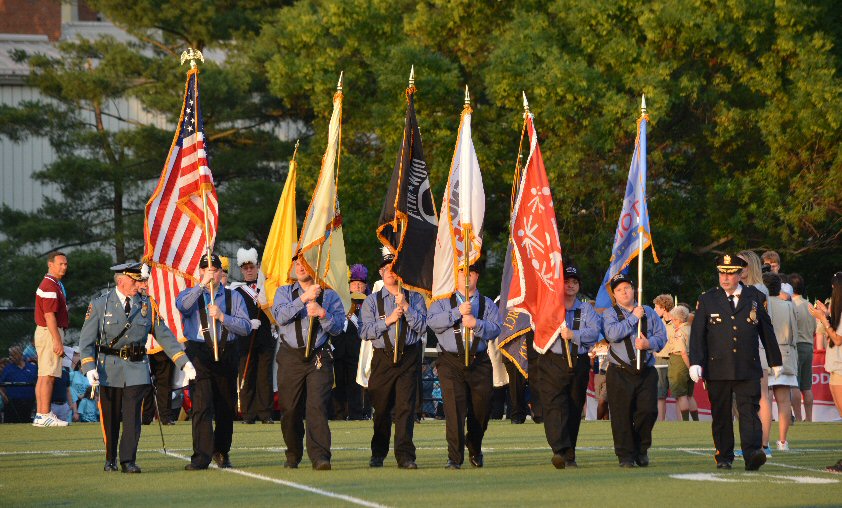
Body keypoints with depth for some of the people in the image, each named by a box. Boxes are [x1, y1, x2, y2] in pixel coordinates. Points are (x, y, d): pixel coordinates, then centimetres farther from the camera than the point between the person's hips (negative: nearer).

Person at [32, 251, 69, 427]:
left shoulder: (56, 284, 18)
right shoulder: (50, 286, -15)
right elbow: (49, 316, -21)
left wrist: (59, 339, 21)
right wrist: (57, 341, -22)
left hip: (50, 332, 11)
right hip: (51, 333, -11)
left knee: (43, 375, 10)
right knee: (48, 376, -11)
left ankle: (40, 415, 12)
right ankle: (44, 416, -12)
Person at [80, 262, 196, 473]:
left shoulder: (146, 306, 6)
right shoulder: (99, 305, 0)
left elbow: (165, 335, 8)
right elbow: (86, 340, -2)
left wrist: (184, 362, 0)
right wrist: (90, 368, -16)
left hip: (137, 368, 1)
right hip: (109, 369, -1)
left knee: (132, 416, -8)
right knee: (110, 418, 6)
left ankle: (128, 461, -5)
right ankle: (110, 459, 22)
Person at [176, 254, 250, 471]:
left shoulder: (233, 297, 11)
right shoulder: (190, 295, 8)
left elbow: (245, 327, 1)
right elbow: (182, 306, -17)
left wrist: (222, 316, -12)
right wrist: (202, 285, -25)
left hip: (227, 353, 3)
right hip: (198, 353, -3)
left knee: (226, 408, 10)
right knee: (202, 405, -14)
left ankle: (222, 452, 27)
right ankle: (201, 456, -18)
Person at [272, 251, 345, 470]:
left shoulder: (329, 295, 11)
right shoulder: (285, 292, 12)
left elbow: (337, 327, 3)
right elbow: (281, 317, -7)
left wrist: (322, 313, -14)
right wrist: (304, 298, -15)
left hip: (319, 357, -1)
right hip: (291, 357, 2)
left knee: (317, 406, -14)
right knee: (290, 409, 5)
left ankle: (320, 457, -20)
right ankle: (293, 455, 23)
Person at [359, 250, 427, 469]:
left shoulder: (415, 298, 8)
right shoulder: (372, 301, 9)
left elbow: (422, 327, -2)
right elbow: (365, 331, -1)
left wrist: (406, 307, -11)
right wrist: (388, 320, -11)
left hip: (409, 356, -1)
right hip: (383, 358, 1)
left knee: (405, 406, -9)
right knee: (381, 408, 7)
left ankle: (405, 455, -12)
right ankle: (378, 454, 21)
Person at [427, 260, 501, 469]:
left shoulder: (487, 303, 13)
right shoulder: (443, 301, 10)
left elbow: (495, 329, 0)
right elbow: (432, 321, -8)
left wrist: (476, 324, -16)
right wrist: (457, 312, -15)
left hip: (479, 361, 2)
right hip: (451, 361, -2)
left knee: (481, 406, 4)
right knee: (454, 407, -12)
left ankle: (475, 448, 31)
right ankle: (455, 457, -12)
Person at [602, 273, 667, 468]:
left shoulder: (649, 312, 14)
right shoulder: (610, 314, 6)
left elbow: (661, 336, 8)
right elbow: (612, 333, -14)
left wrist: (648, 343, -13)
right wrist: (634, 317, -8)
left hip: (647, 372, 2)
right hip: (620, 373, -2)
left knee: (648, 411, -6)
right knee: (622, 415, -5)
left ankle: (641, 450, 15)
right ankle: (626, 456, 3)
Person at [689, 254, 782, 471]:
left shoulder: (756, 297, 9)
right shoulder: (707, 300, 7)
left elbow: (767, 331, 15)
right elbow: (697, 334, 3)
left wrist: (775, 362, 18)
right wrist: (695, 363, -8)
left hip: (748, 369, 0)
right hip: (718, 369, 0)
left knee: (749, 410, -12)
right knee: (721, 414, 4)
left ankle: (752, 454, -21)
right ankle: (724, 457, 12)